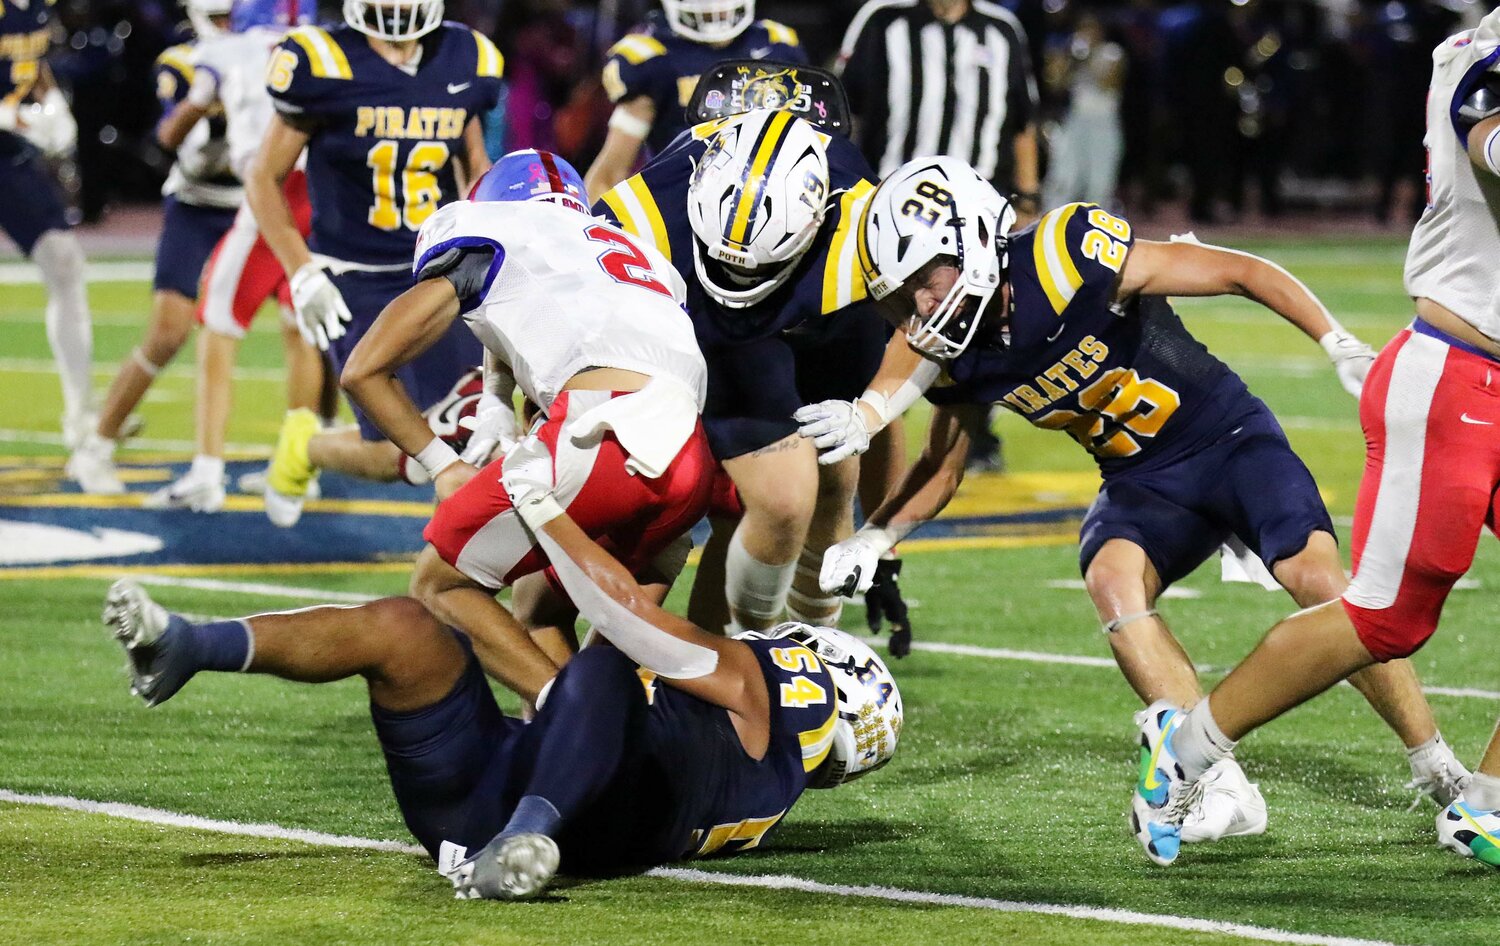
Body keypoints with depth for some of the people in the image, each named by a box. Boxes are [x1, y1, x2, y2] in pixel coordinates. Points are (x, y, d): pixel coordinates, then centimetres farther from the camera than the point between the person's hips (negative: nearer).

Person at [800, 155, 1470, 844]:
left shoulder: (1068, 260, -27)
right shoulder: (959, 353, -7)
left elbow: (1243, 272, -19)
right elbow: (942, 469, 12)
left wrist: (1342, 348, -20)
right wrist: (874, 537, -4)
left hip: (1228, 438, -5)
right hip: (1139, 483, 5)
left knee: (1319, 583, -22)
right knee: (1111, 578, -25)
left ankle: (1436, 767, -3)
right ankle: (1223, 788, -23)